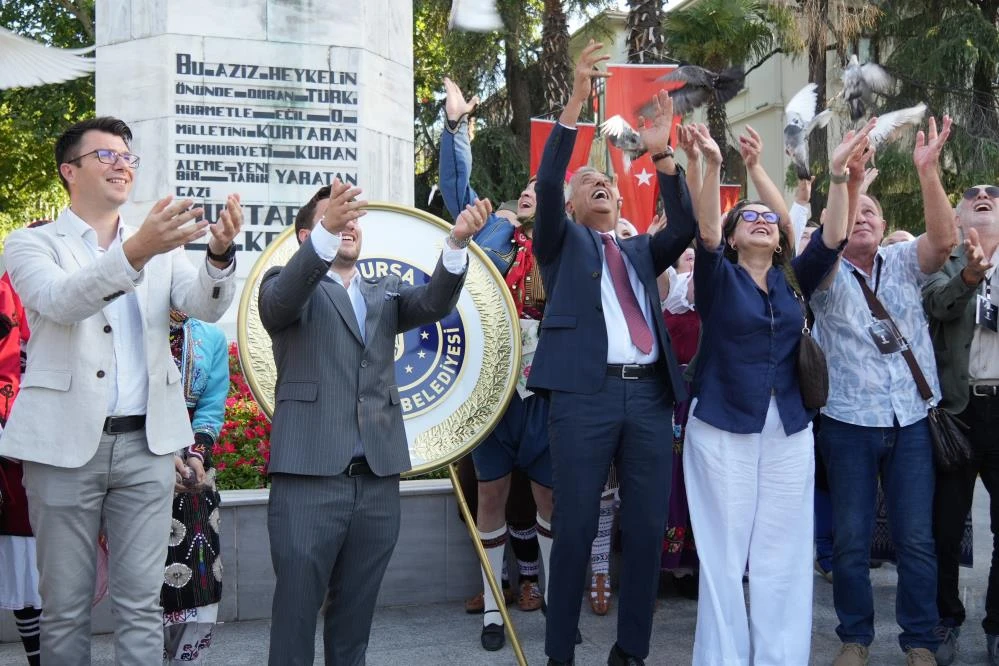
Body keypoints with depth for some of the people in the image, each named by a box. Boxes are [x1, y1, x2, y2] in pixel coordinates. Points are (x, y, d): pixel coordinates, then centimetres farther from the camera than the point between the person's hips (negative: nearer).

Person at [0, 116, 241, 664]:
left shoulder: (162, 247, 11)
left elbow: (208, 306, -4)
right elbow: (60, 301, -18)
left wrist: (220, 252, -26)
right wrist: (135, 253, -34)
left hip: (146, 443, 2)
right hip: (66, 443, -2)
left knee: (141, 603, 5)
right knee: (65, 605, 7)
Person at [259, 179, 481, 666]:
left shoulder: (384, 294, 19)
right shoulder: (287, 285, 7)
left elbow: (434, 303, 0)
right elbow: (278, 303, -17)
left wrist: (458, 242, -20)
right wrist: (327, 230, -35)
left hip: (378, 479, 4)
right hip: (310, 474, -4)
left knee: (356, 610, 12)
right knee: (297, 607, -1)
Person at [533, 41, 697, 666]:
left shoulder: (640, 252, 24)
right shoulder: (563, 242, 14)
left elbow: (685, 227, 7)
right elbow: (545, 184, -3)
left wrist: (662, 153, -2)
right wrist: (576, 103, -11)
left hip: (649, 395, 4)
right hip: (585, 394, -4)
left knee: (648, 529, 4)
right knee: (575, 529, -2)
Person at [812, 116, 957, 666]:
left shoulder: (904, 263, 6)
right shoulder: (827, 275, 1)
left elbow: (945, 239, -13)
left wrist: (927, 171, -24)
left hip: (910, 419, 1)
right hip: (848, 422, -1)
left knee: (917, 538, 4)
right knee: (851, 538, 5)